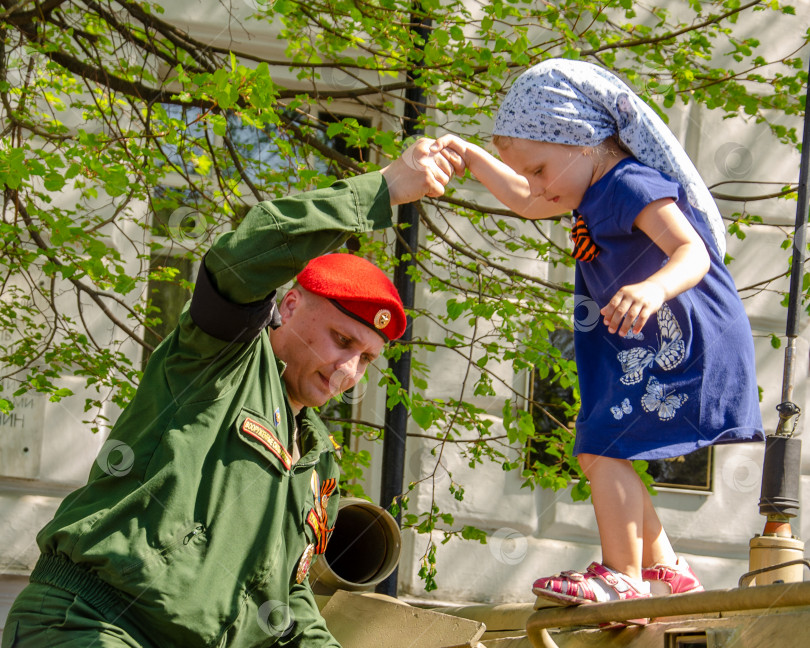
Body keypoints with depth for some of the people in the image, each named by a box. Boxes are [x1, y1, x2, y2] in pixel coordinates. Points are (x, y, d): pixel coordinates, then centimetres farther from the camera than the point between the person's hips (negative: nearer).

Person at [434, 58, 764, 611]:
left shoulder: (634, 187, -21)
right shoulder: (596, 190, 11)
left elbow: (693, 253, -33)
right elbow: (525, 202, 27)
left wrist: (653, 289, -53)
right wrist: (471, 156, 20)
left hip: (686, 352, -11)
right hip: (646, 354, 11)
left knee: (604, 447, -17)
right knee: (602, 453, 16)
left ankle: (621, 577, -11)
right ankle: (664, 569, 23)